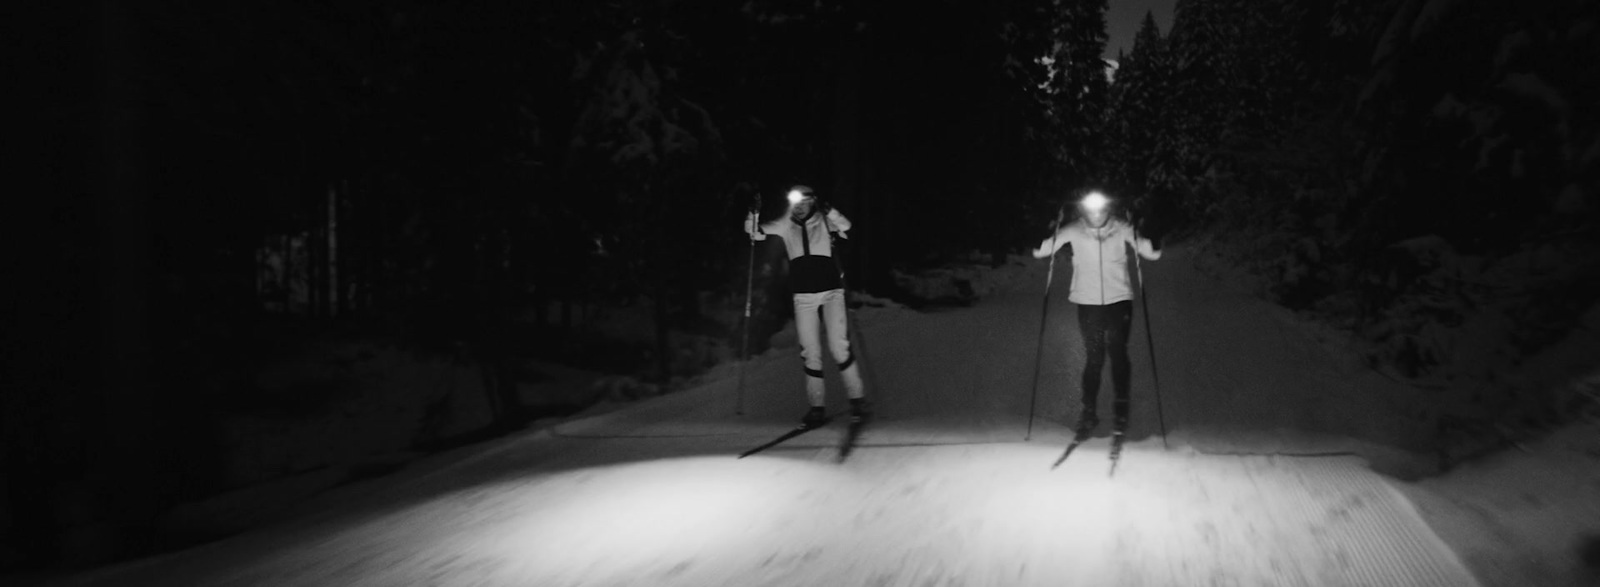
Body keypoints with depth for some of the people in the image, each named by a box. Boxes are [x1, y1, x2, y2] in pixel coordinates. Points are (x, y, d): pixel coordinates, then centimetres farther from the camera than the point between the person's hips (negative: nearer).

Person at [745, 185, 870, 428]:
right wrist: (753, 217, -21)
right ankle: (816, 408, 7)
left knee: (839, 347, -10)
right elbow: (756, 231, -1)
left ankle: (857, 399, 2)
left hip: (831, 291, -2)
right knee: (810, 353, 2)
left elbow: (844, 225, -18)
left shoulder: (824, 220, 0)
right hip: (803, 296, 3)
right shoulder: (786, 225, 6)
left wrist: (827, 210, -34)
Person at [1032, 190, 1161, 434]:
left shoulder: (1121, 229, -6)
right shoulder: (1073, 232, -6)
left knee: (1118, 354, -8)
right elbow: (1039, 252, -6)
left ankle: (1121, 407, 5)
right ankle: (1089, 411, 10)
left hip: (1119, 301, -1)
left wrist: (1142, 236, -27)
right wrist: (1050, 232, -24)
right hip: (1088, 304, 1)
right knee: (1093, 358, 2)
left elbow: (1153, 253, -8)